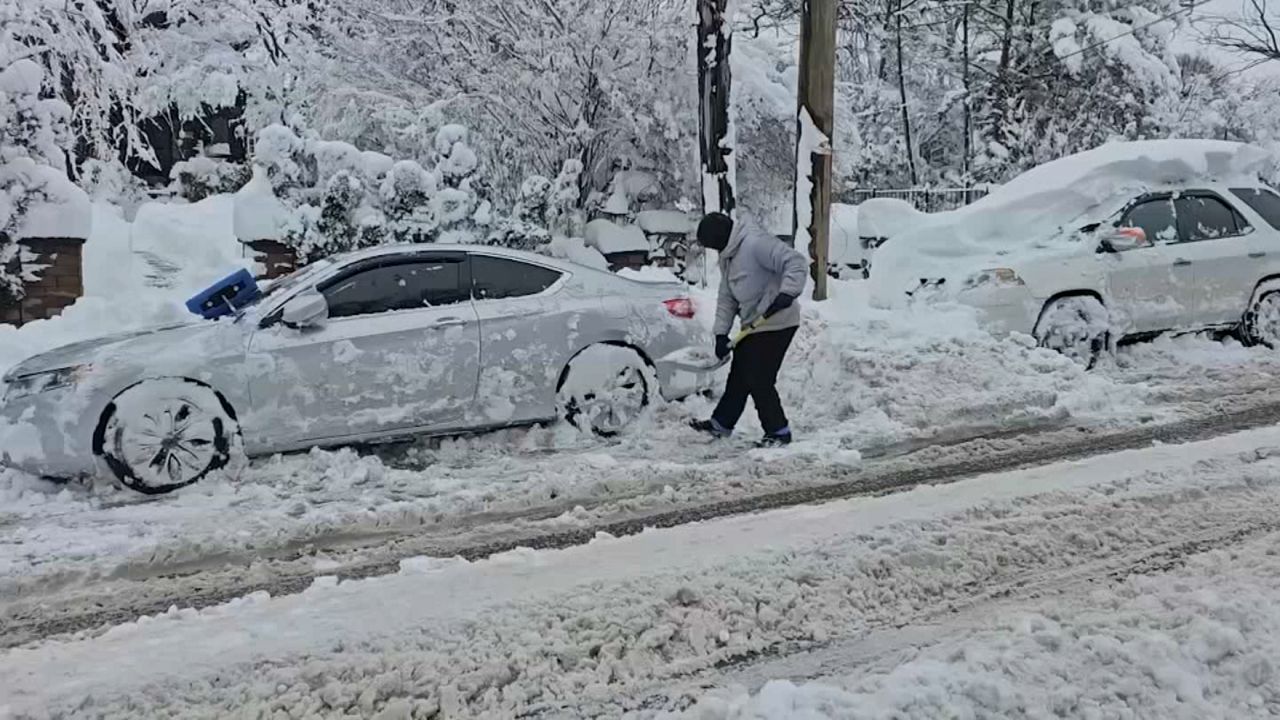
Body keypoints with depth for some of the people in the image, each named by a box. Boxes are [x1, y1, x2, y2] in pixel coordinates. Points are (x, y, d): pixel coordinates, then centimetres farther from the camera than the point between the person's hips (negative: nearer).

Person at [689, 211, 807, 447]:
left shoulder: (756, 243, -21)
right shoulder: (727, 256, 10)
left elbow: (796, 262, -27)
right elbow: (727, 298, 10)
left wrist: (786, 293, -37)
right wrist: (721, 333, 3)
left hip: (776, 323, -9)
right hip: (752, 325, 10)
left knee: (759, 380, -7)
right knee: (738, 376, 18)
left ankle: (779, 432, 8)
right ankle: (721, 423, 32)